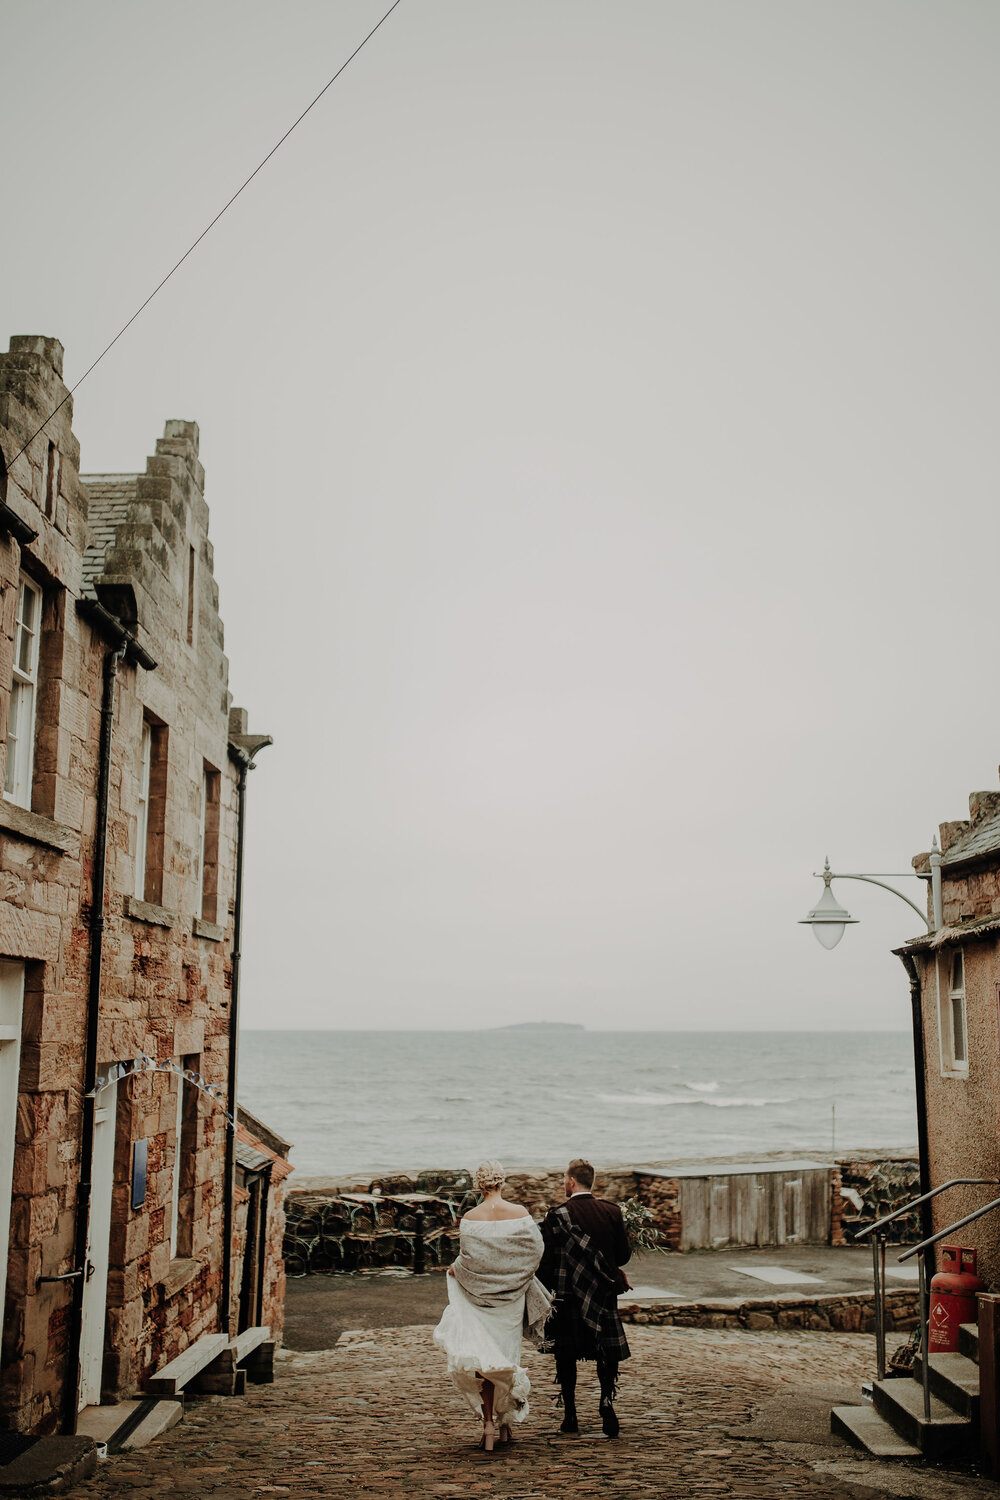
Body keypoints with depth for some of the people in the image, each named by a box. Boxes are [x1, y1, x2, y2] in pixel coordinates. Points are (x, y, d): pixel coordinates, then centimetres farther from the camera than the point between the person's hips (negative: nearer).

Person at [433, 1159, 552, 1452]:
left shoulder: (470, 1219, -14)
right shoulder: (520, 1214, -9)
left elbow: (468, 1260, -13)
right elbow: (535, 1252, -3)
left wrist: (454, 1270, 9)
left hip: (480, 1296, -2)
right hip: (512, 1296, 2)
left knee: (484, 1358, 6)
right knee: (508, 1354, 16)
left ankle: (488, 1423, -2)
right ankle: (505, 1423, 24)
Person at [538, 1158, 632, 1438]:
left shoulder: (556, 1216, -11)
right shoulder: (612, 1212, -3)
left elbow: (546, 1262, -8)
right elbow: (624, 1255, 2)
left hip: (566, 1294, -2)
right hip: (604, 1294, 2)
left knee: (566, 1355, 10)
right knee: (608, 1351, 12)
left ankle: (570, 1416, 13)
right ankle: (607, 1398, -10)